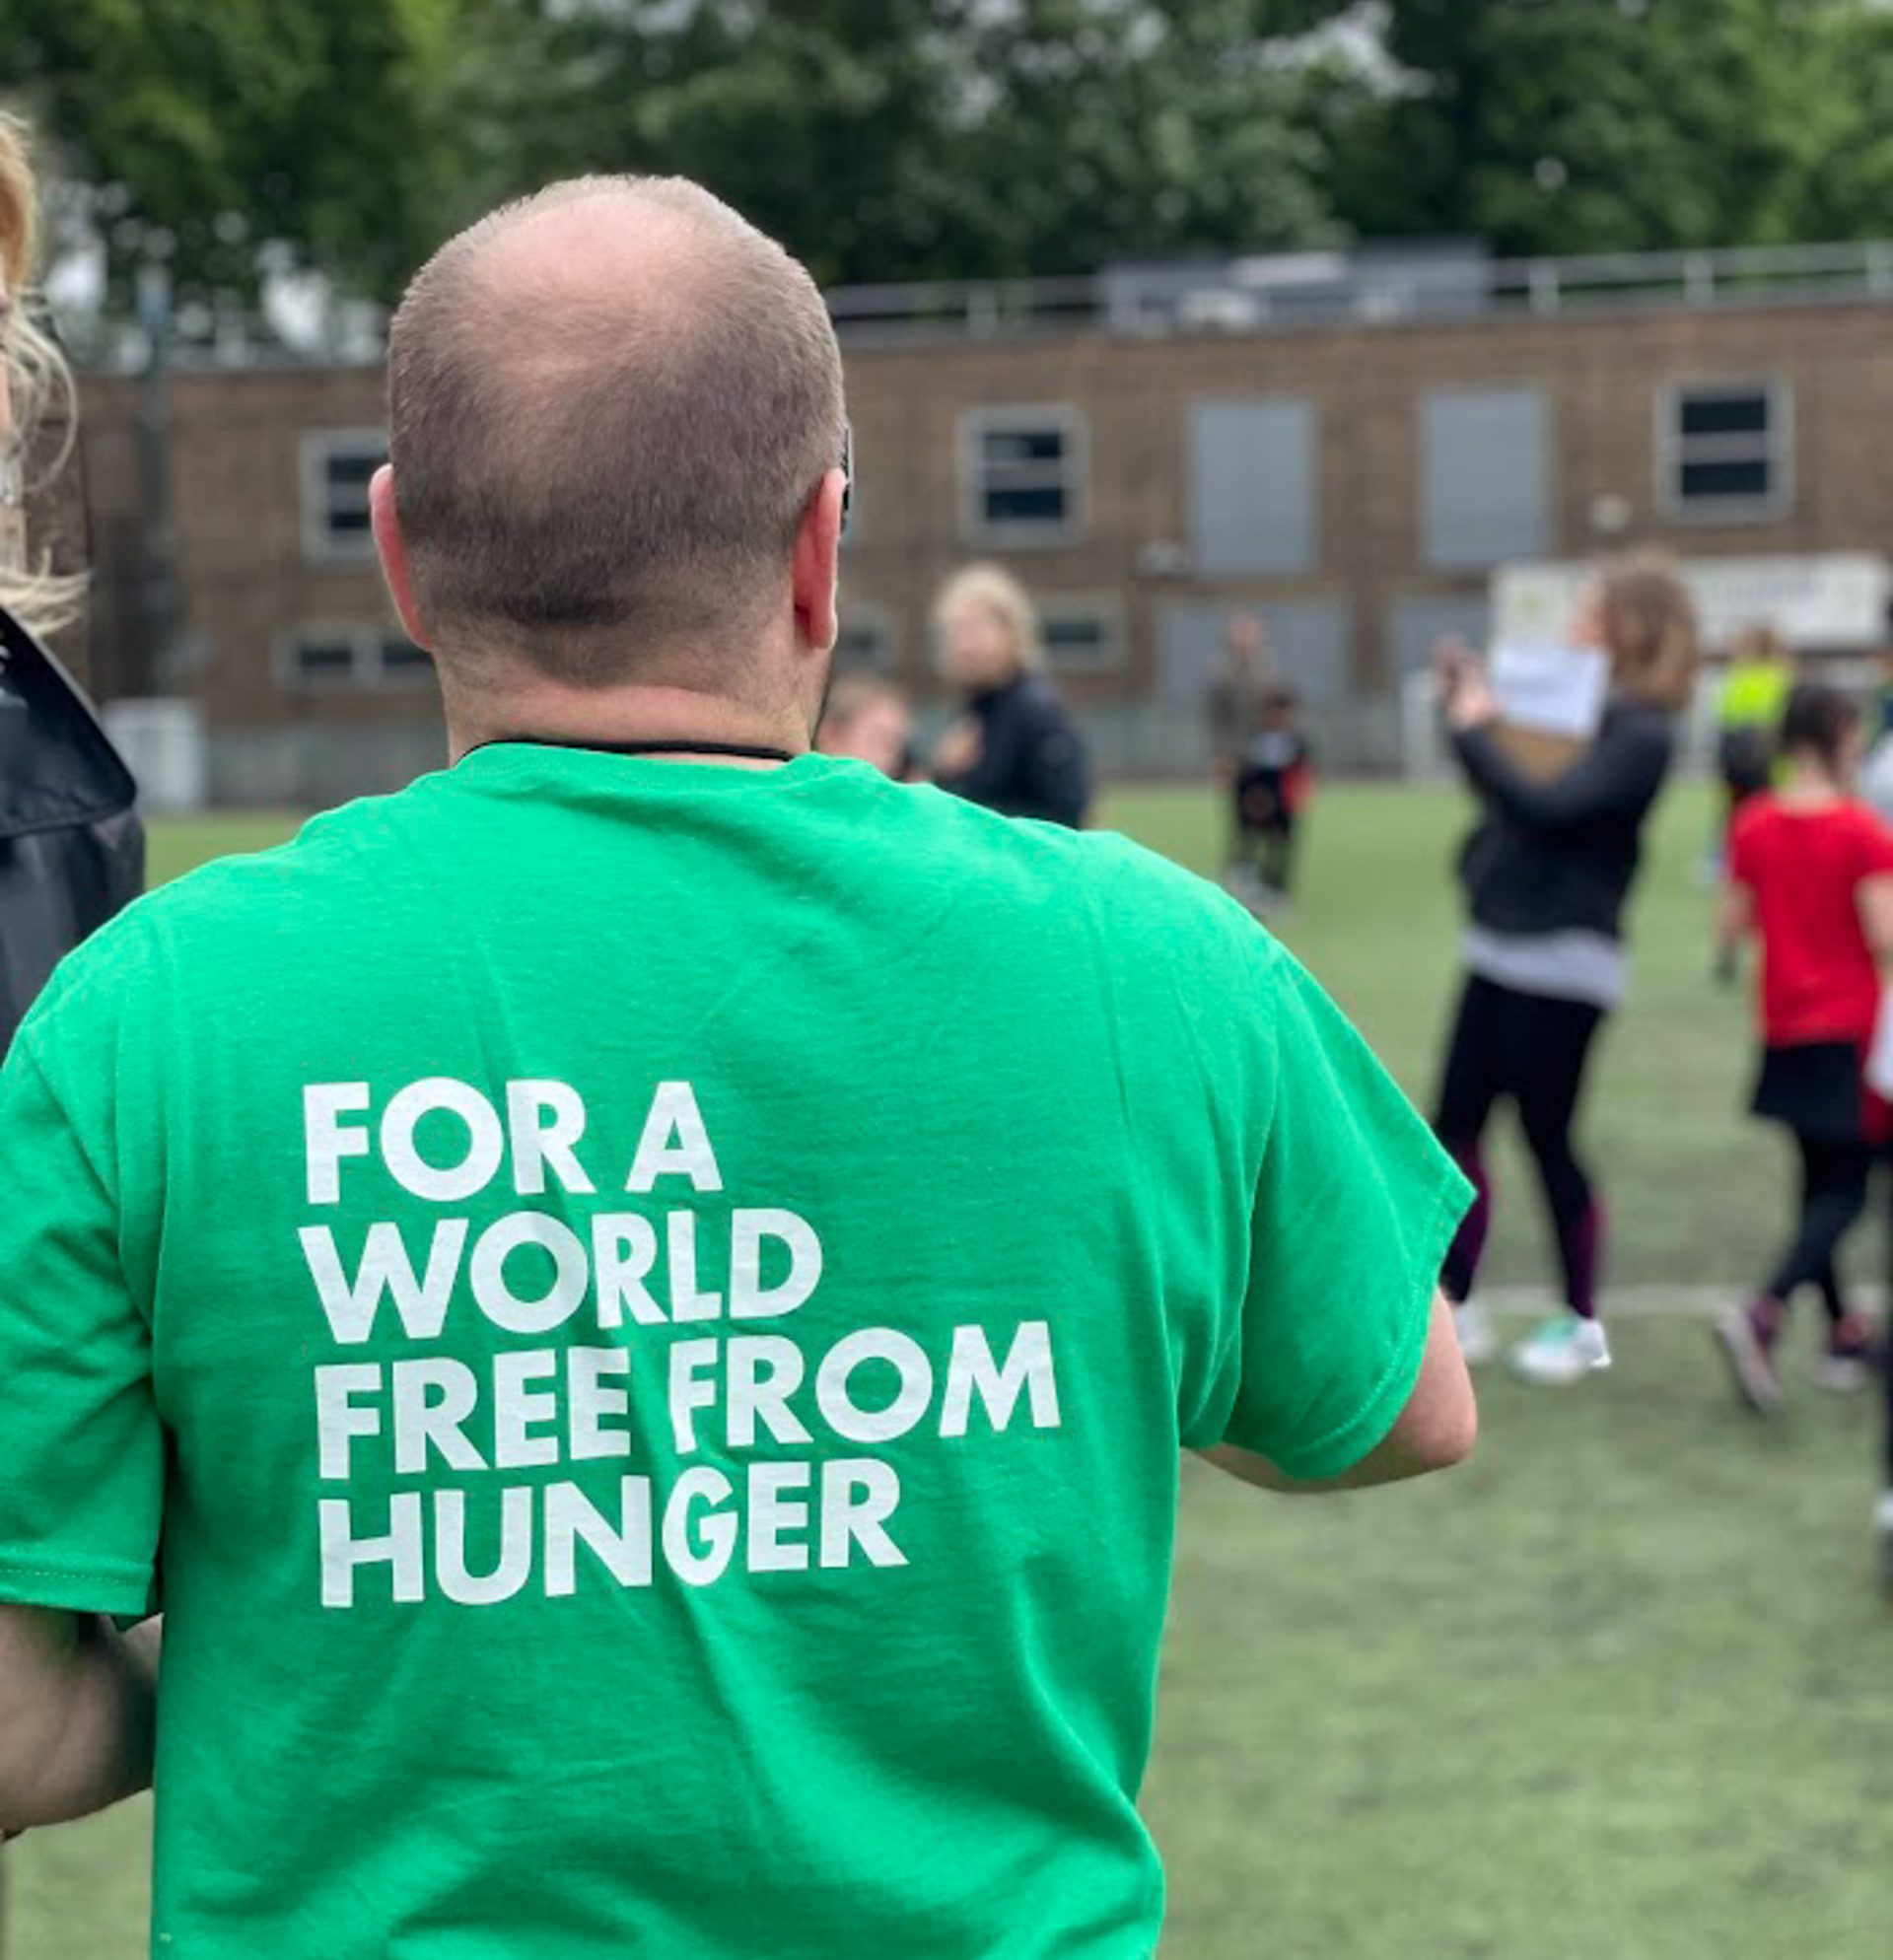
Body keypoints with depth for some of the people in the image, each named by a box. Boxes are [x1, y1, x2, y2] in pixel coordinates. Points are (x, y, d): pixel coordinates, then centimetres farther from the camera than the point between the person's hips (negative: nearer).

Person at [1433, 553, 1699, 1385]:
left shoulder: (1641, 733, -14)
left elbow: (1547, 807, -25)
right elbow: (1512, 797, 16)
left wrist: (1475, 732, -15)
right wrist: (1471, 709, 6)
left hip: (1563, 963, -9)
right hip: (1501, 950, 9)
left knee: (1546, 1137, 0)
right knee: (1454, 1127, 9)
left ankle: (1583, 1323, 16)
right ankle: (1457, 1306, 20)